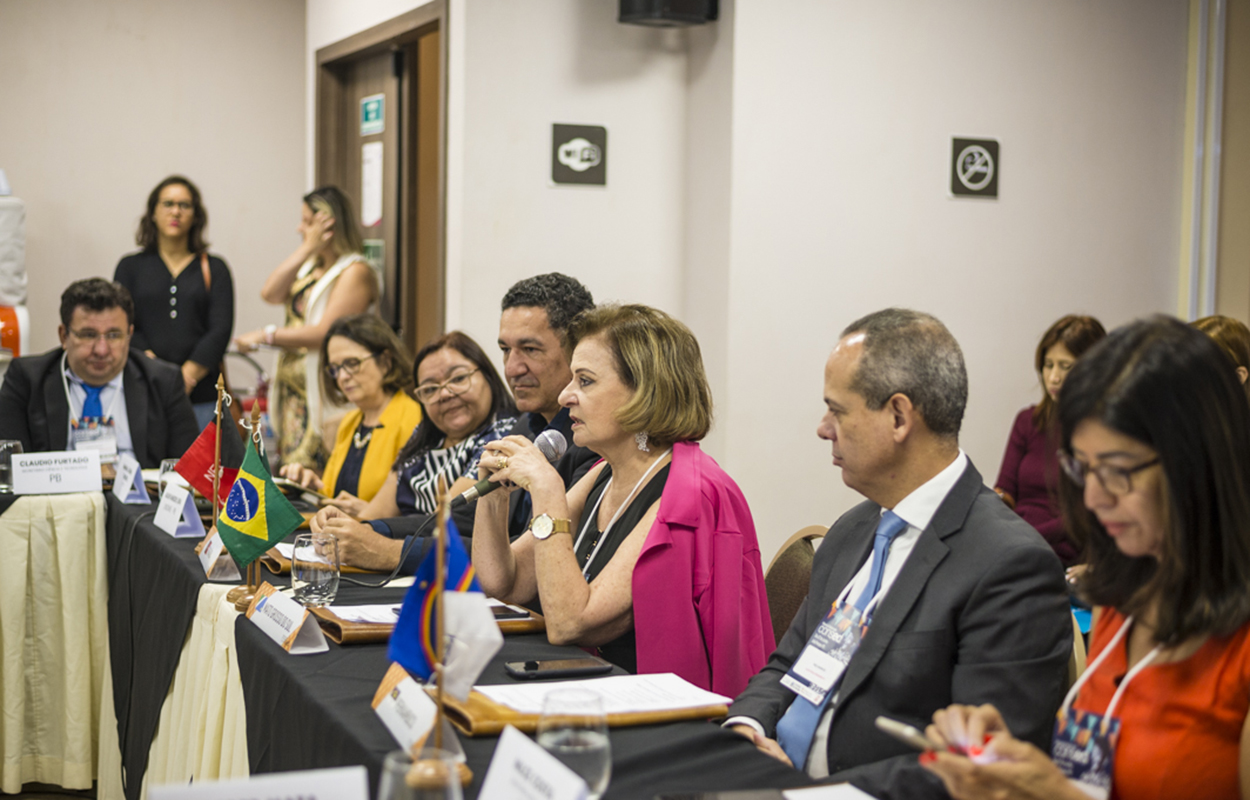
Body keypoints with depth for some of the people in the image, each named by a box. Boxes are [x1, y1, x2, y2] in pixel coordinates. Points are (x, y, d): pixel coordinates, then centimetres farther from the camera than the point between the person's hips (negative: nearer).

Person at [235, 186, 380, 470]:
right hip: (292, 392, 9)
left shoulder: (356, 273, -10)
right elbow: (270, 294, 3)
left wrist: (266, 335, -9)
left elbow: (326, 333, -18)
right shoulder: (311, 266, 19)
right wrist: (307, 248, -2)